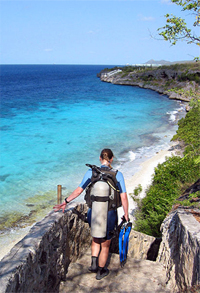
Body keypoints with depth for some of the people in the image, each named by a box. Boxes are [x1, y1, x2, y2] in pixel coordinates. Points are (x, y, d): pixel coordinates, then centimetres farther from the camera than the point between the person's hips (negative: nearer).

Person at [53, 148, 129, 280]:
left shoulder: (91, 172, -5)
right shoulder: (117, 175, -10)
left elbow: (79, 190, -3)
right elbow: (124, 197, -11)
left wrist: (65, 202, 8)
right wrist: (126, 216, 1)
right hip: (109, 215, -2)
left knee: (96, 239, 31)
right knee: (105, 244, 20)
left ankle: (94, 263, 22)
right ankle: (100, 272, 35)